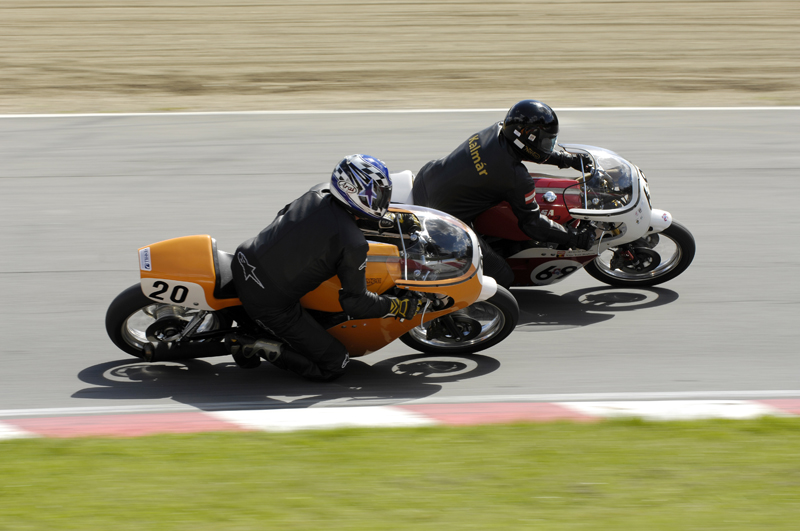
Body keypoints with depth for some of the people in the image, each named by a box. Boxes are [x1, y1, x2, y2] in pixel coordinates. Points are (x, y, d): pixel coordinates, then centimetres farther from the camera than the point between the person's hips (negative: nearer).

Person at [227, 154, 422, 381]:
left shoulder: (317, 194, 0)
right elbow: (354, 303, -10)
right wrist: (398, 307, 4)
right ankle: (253, 346, -2)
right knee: (334, 365, 2)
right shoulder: (353, 244, -19)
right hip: (270, 301, -7)